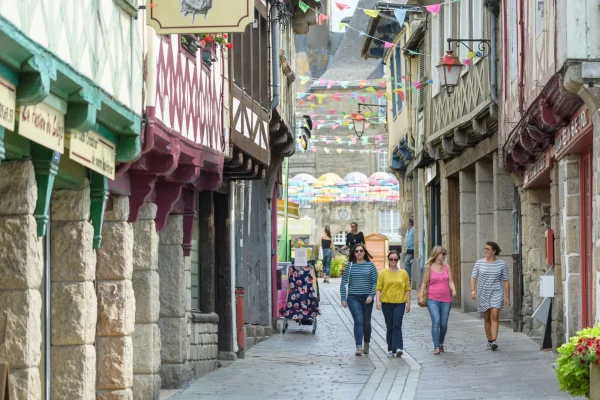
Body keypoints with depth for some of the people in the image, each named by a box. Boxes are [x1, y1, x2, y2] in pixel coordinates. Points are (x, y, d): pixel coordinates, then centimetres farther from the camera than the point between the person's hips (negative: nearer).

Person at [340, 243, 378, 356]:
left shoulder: (370, 265, 4)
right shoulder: (350, 265, 4)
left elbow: (375, 282, 2)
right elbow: (343, 283, 5)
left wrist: (371, 295, -11)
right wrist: (343, 299, -1)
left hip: (367, 298, 1)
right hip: (353, 298, -1)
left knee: (366, 322, 10)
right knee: (358, 321, -15)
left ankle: (366, 344, 32)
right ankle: (359, 347, -22)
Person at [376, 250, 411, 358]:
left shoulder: (403, 273, 6)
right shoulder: (383, 273, 4)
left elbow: (407, 289, 7)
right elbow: (379, 288, 1)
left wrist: (408, 303, 3)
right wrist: (378, 301, -9)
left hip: (400, 303, -1)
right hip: (387, 303, 1)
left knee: (397, 325, -14)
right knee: (389, 327, 7)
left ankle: (398, 348, -17)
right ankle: (390, 349, 14)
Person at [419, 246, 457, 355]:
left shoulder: (447, 267, 9)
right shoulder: (429, 267, 1)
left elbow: (450, 281, 4)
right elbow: (424, 282, 5)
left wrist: (454, 290, -15)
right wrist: (421, 295, -4)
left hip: (446, 299, 3)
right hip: (433, 299, -3)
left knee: (444, 324, 6)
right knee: (436, 321, -17)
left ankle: (441, 344, 29)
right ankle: (436, 347, -16)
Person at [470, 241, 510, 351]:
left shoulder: (502, 264, 1)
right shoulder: (479, 263, 4)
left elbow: (506, 281, 5)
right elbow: (473, 278, 4)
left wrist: (507, 297, 3)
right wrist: (472, 290, -14)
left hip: (496, 293, -2)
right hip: (483, 293, 2)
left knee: (494, 316, -16)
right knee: (487, 318, 7)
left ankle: (494, 341, -24)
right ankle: (489, 341, 19)